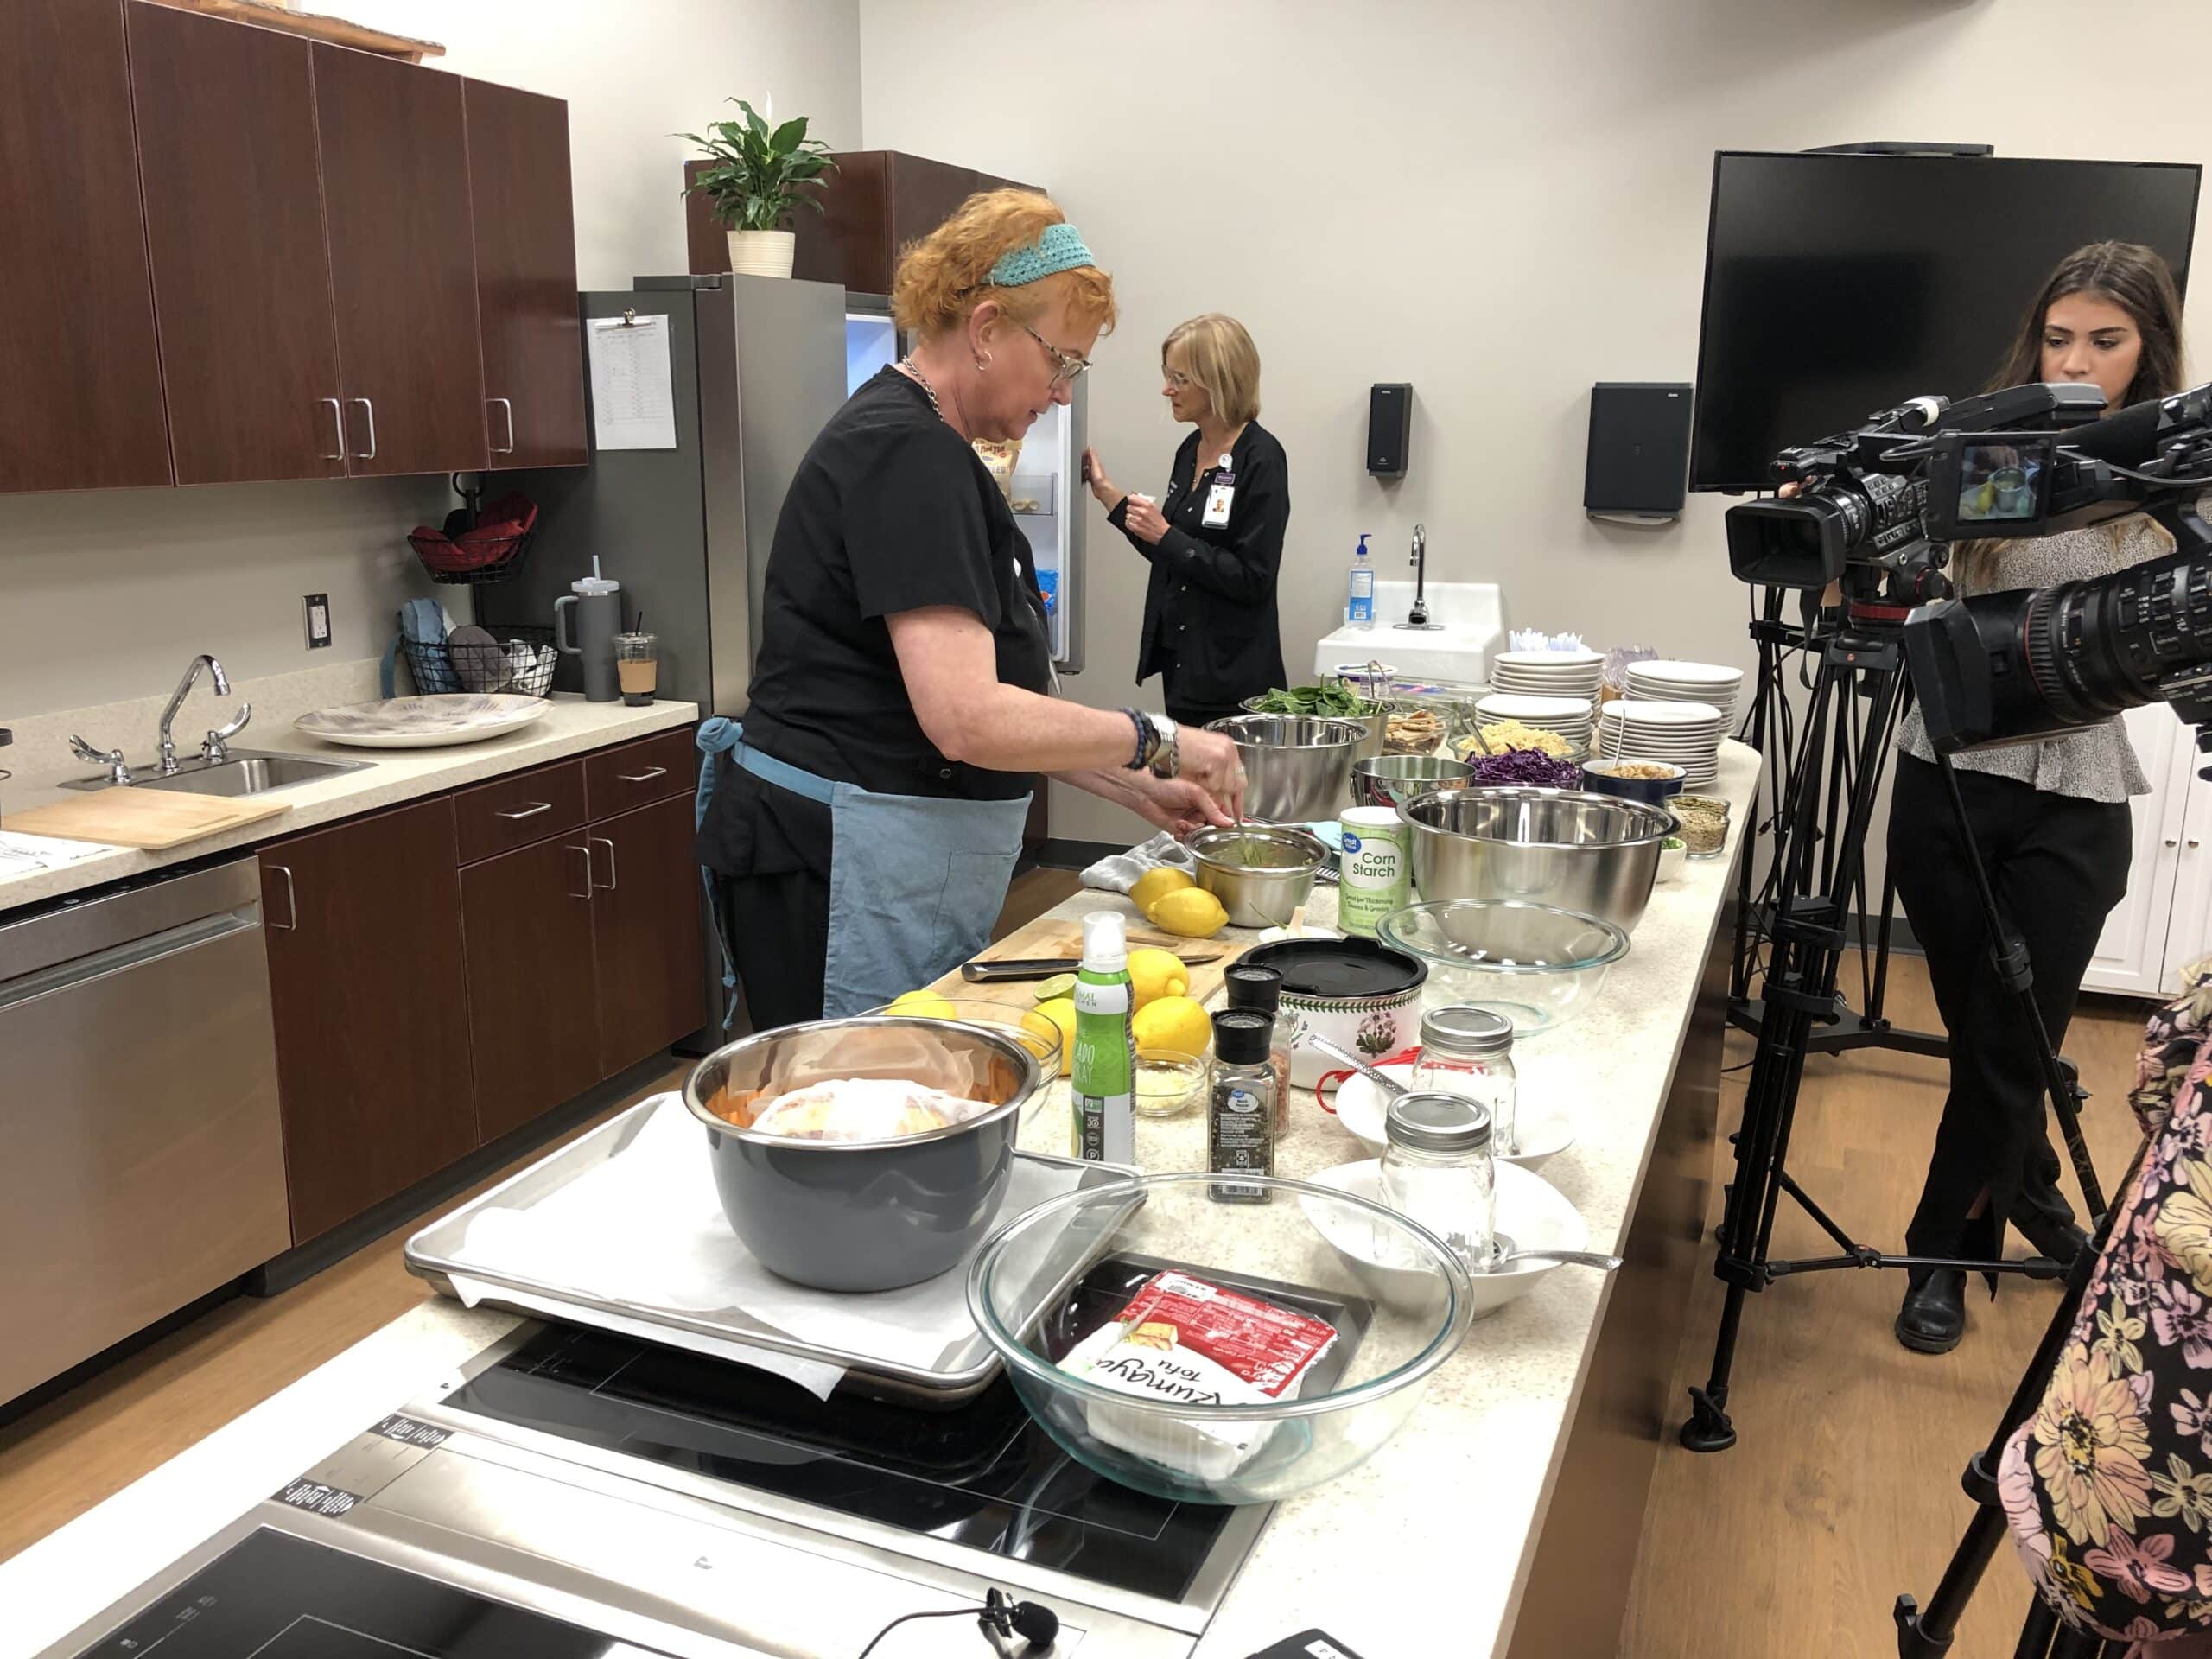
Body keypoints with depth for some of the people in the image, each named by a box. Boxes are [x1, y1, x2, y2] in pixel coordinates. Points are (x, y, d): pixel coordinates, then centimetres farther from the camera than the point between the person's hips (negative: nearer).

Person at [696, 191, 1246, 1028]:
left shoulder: (924, 446, 15)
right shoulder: (907, 452, -16)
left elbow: (989, 707, 18)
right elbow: (967, 720, -26)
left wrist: (1138, 788, 12)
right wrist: (1158, 742, -13)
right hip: (839, 865, -10)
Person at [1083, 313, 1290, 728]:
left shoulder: (1260, 459, -13)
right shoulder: (1191, 450, 9)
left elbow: (1252, 580, -17)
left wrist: (1166, 535, -18)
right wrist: (1108, 493, 13)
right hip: (1180, 661, 8)